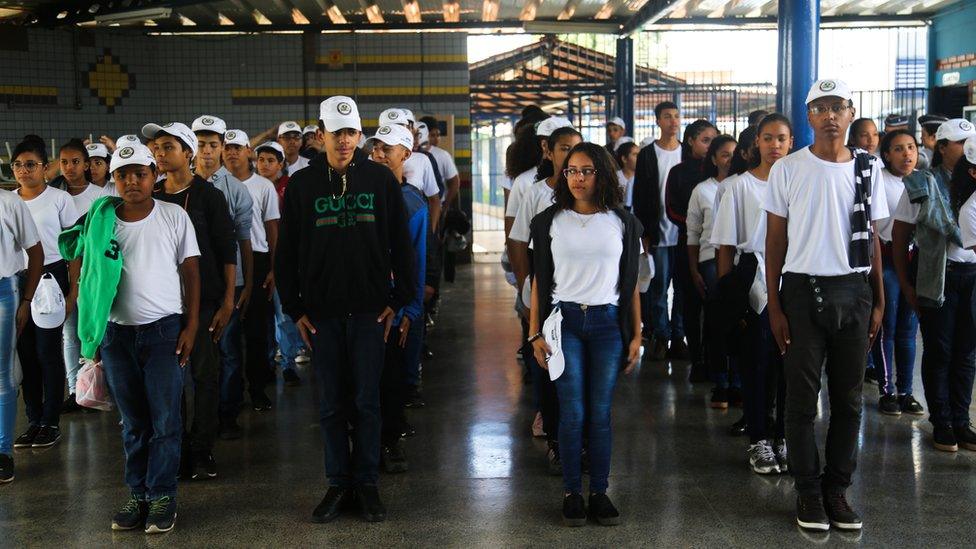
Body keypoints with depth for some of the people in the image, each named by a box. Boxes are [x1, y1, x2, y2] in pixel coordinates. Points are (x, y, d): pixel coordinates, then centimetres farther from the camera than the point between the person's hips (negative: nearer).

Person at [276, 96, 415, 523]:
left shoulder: (380, 179, 2)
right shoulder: (302, 184, 3)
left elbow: (400, 244, 5)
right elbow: (286, 252, 5)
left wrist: (397, 300, 0)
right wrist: (295, 308, 1)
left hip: (369, 310, -1)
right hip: (321, 311, 1)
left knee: (366, 401, 5)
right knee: (331, 403, 7)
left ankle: (367, 482, 16)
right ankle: (339, 483, 18)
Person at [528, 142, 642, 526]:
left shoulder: (622, 222, 6)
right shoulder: (550, 221, 5)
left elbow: (631, 284, 8)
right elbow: (540, 281, 6)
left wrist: (636, 335, 3)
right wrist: (535, 334, 1)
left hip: (608, 322, 1)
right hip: (564, 321, 0)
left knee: (601, 413, 2)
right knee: (572, 413, -3)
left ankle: (600, 492, 12)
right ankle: (572, 493, 7)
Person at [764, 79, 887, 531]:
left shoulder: (867, 169, 6)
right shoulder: (787, 169, -1)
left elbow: (872, 237, 10)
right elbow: (775, 239, 1)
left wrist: (878, 301, 6)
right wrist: (774, 305, -4)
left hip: (854, 291, 2)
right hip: (803, 290, -2)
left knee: (848, 399, 8)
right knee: (802, 399, 3)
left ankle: (837, 489, 20)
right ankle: (809, 492, 15)